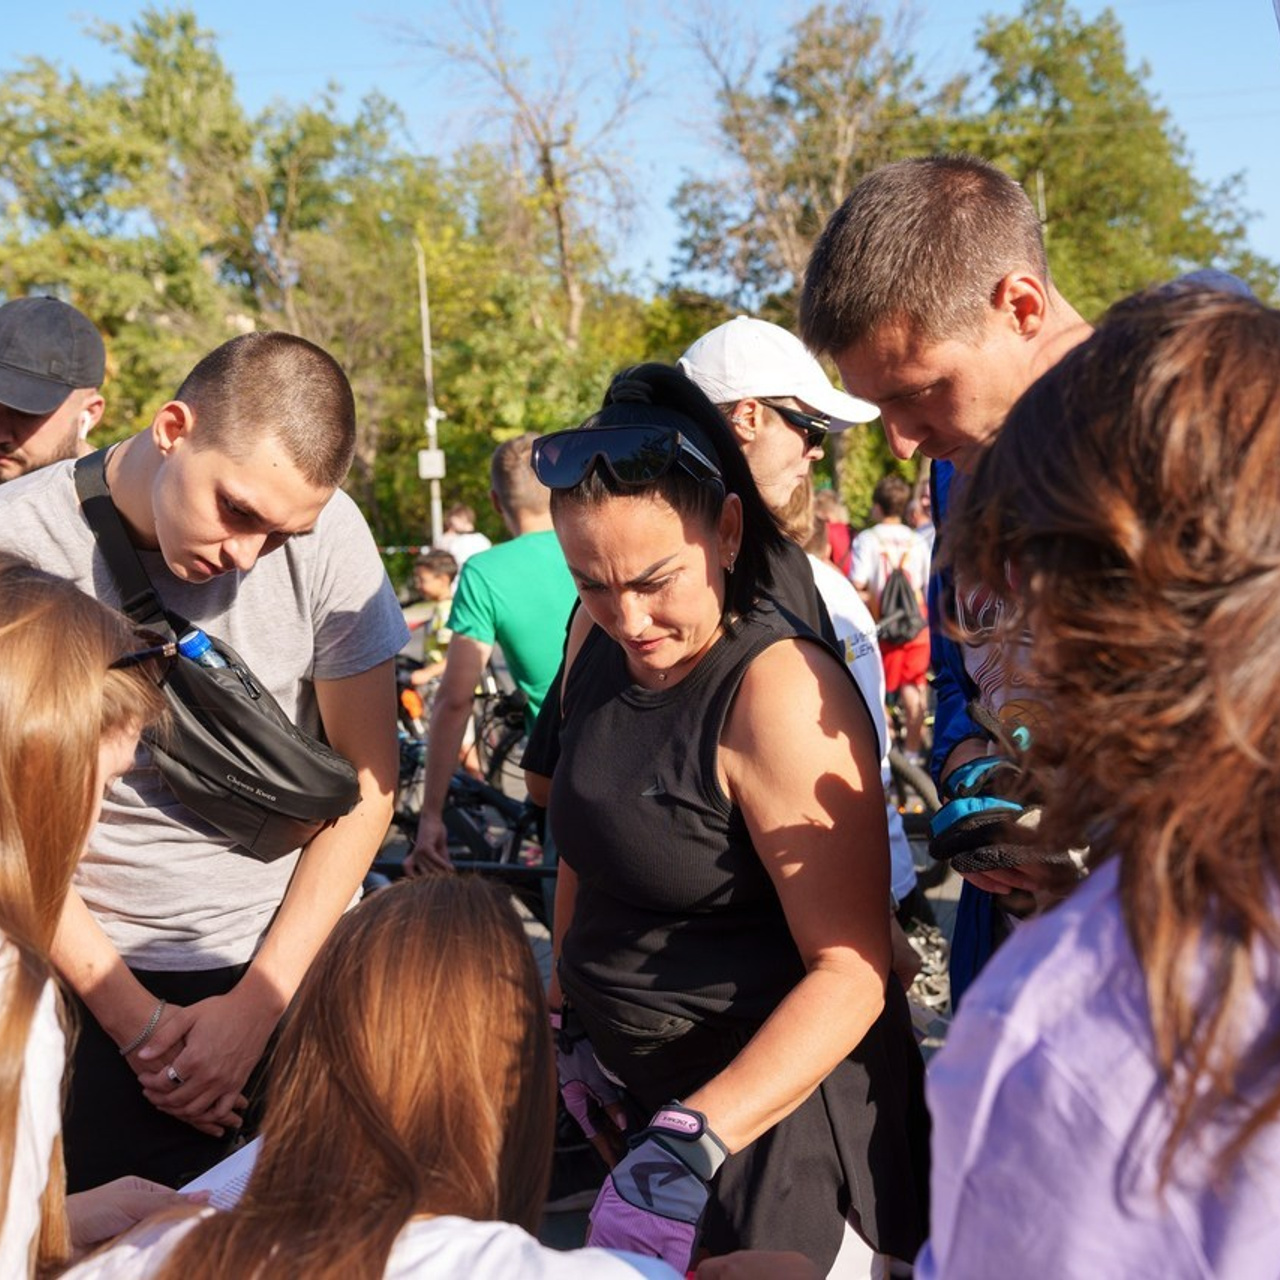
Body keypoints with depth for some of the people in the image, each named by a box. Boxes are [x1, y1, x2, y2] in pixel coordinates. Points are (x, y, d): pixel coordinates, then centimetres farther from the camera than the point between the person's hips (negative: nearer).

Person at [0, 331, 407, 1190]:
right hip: (98, 975, 0)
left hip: (300, 955, 1)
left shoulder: (325, 531, -13)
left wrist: (256, 1005, -8)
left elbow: (369, 780, -6)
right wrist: (134, 1017, -9)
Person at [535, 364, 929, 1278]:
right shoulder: (602, 637, -1)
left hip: (782, 1109, -6)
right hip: (637, 1092, 7)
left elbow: (850, 971, -25)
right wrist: (568, 1018, 13)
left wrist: (693, 1139, -31)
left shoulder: (779, 691, -24)